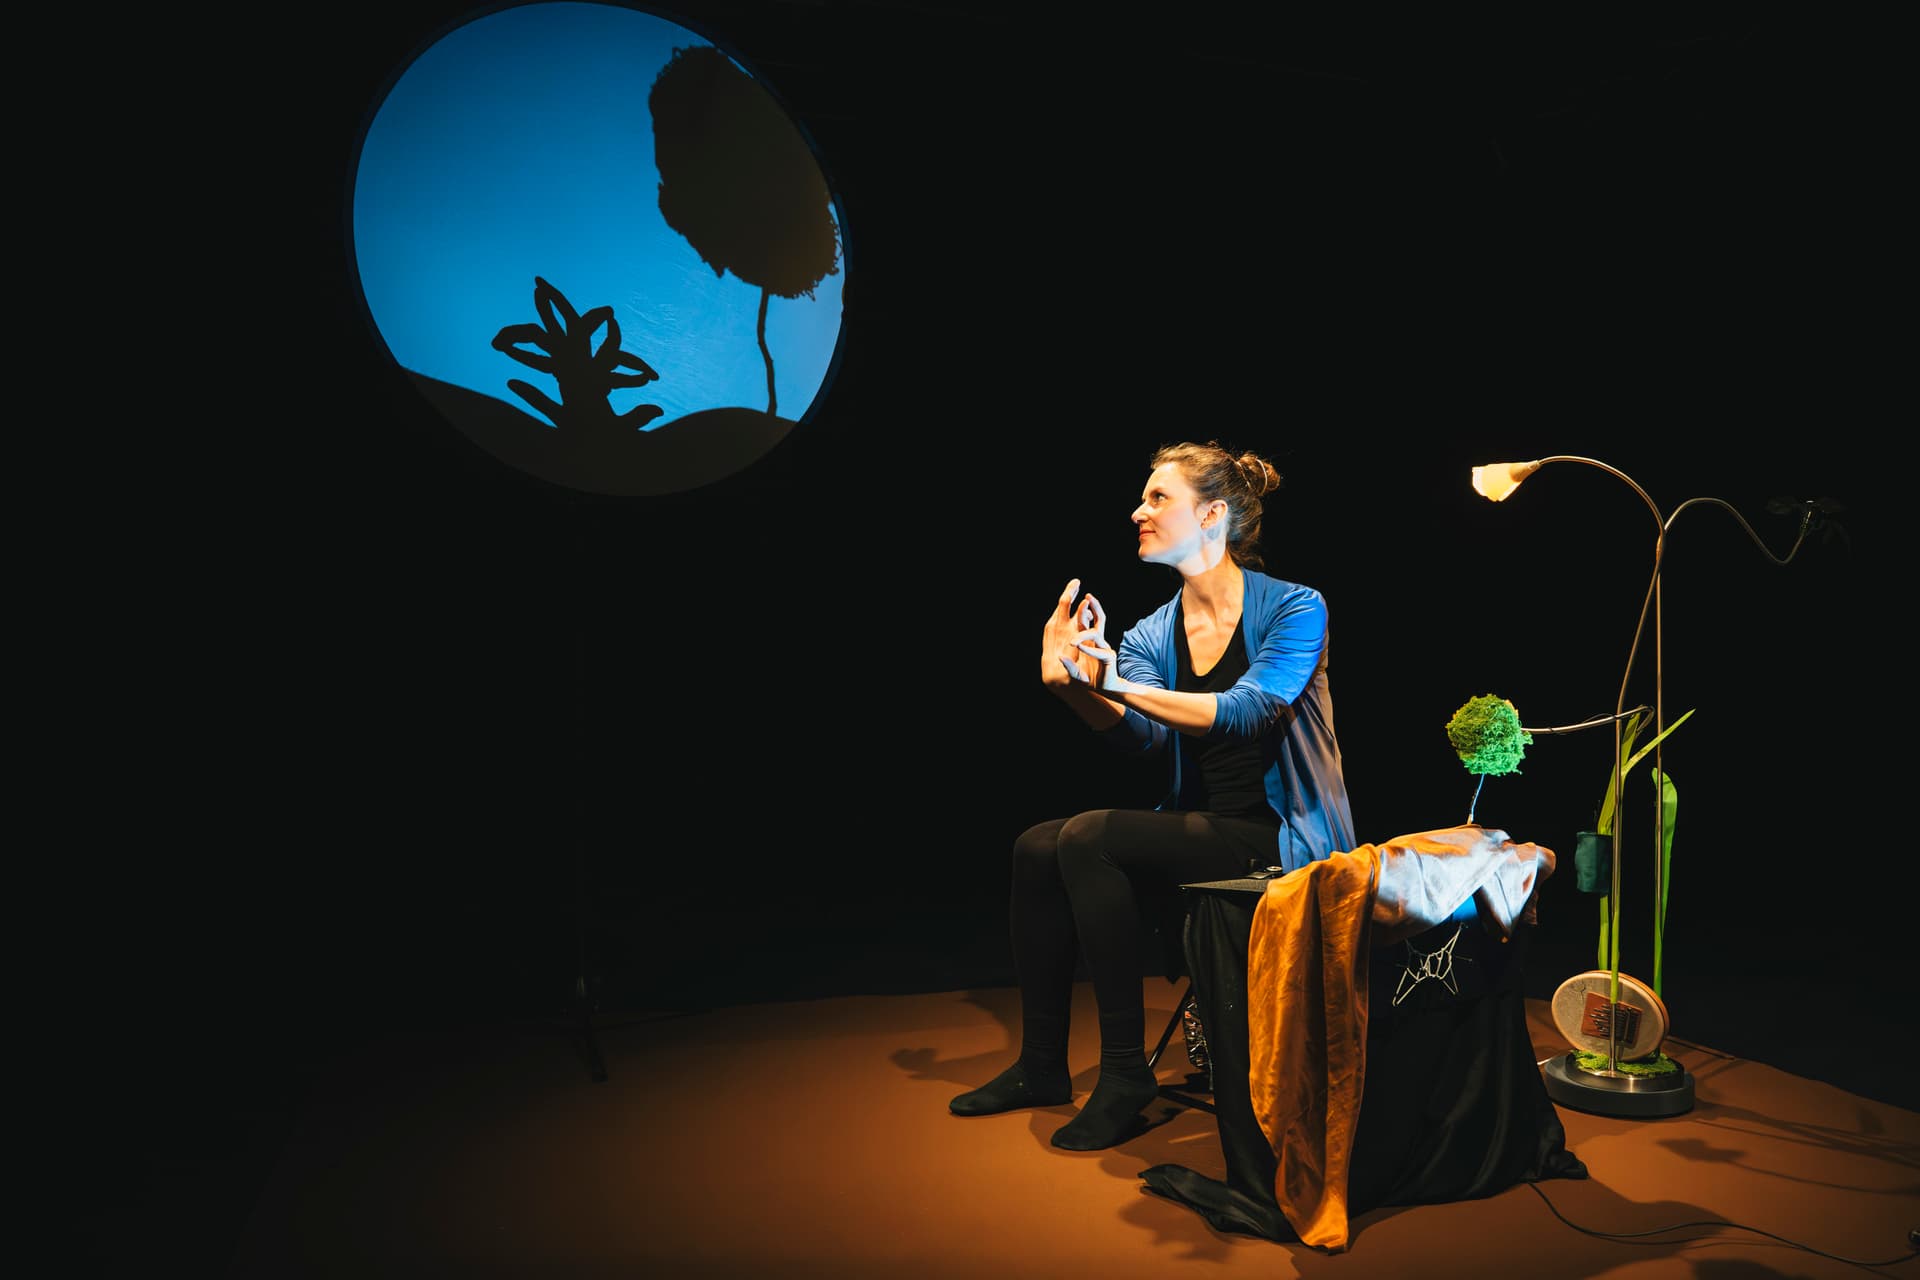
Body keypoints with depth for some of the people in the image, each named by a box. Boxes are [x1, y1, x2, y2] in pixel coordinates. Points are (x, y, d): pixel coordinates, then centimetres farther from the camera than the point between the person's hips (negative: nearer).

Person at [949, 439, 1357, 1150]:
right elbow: (1140, 736, -11)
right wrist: (1073, 686, -31)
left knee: (1089, 838, -26)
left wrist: (1117, 682, -30)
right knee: (1037, 848, -13)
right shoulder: (1149, 635, 8)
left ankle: (1126, 1072, -17)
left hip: (1279, 833, -6)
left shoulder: (1294, 609, -7)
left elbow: (1243, 712, -23)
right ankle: (1041, 1066, 1)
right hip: (1199, 824, 6)